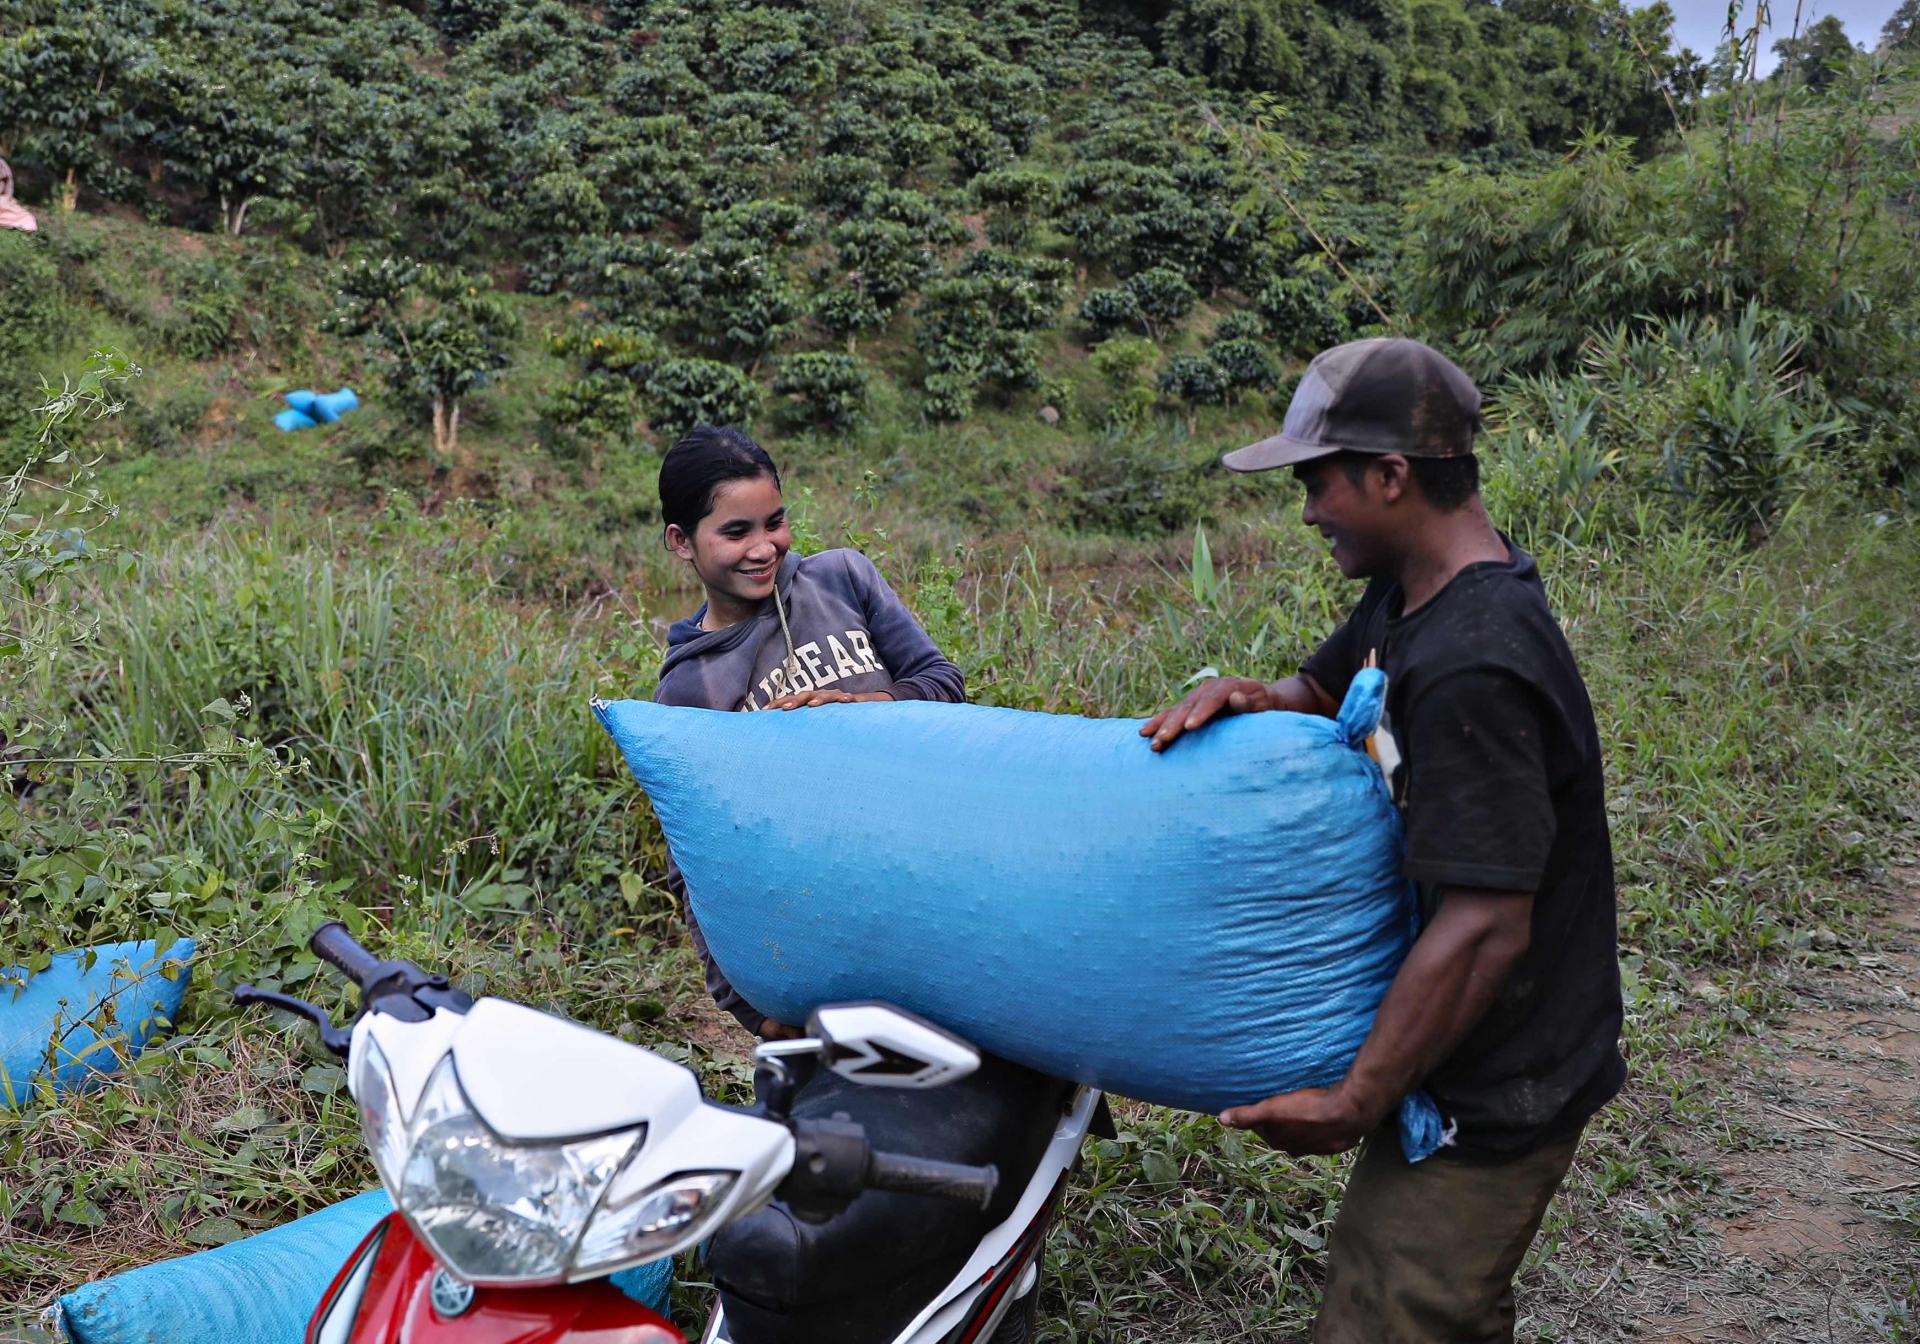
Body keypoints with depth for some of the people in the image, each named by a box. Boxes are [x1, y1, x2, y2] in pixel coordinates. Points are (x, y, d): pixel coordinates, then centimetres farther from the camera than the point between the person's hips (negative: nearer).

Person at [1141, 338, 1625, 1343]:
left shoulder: (1469, 672, -29)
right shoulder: (1412, 599, 2)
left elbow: (1483, 929, -30)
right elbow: (1325, 693, 18)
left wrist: (1354, 1102, -21)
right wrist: (1248, 700, -7)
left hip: (1492, 1097, -10)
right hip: (1470, 1069, 10)